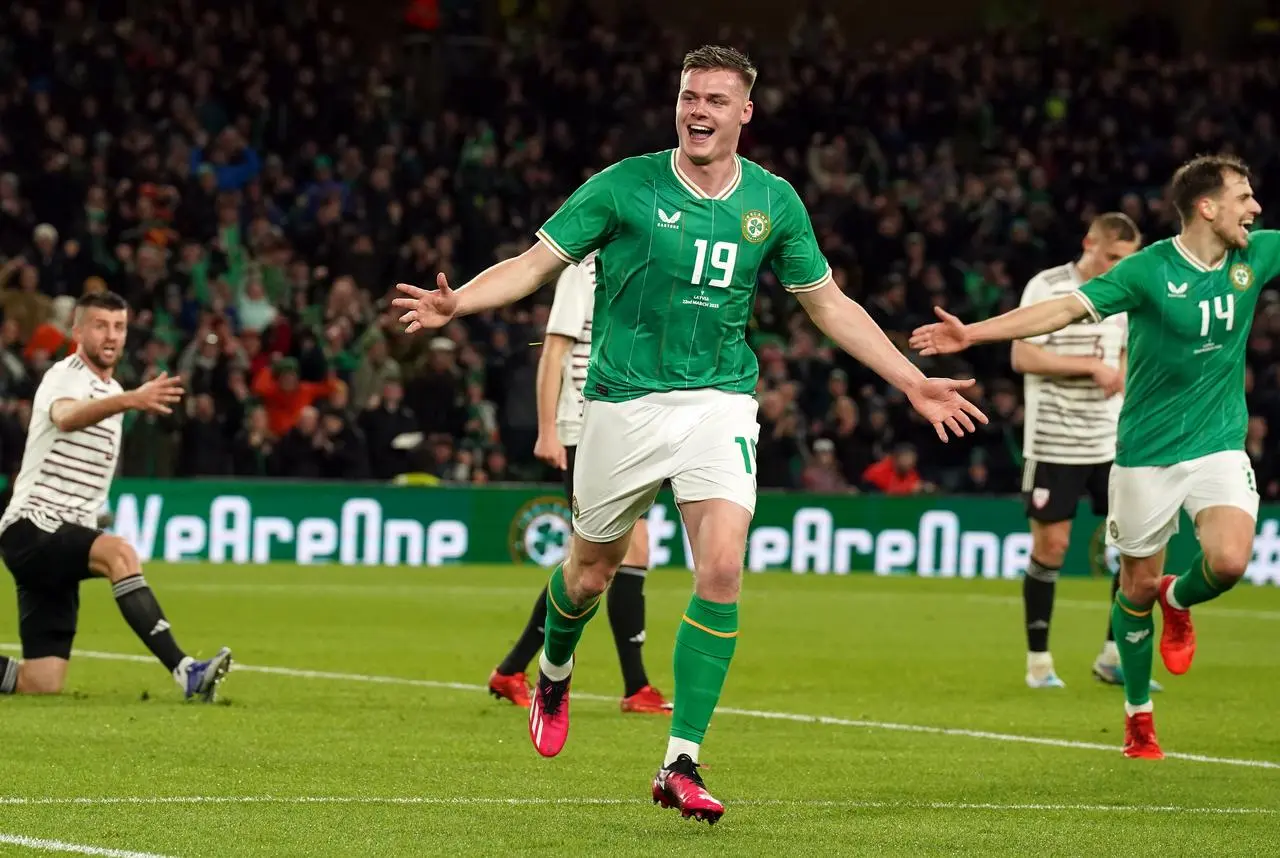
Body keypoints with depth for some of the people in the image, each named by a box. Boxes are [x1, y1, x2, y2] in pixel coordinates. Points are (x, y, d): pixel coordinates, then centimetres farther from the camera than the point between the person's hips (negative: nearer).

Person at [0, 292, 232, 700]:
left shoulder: (114, 393, 18)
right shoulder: (65, 376, -9)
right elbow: (66, 417, -36)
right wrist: (130, 401, -53)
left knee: (42, 685, -2)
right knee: (120, 553, -36)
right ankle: (185, 672, -42)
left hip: (67, 537, 8)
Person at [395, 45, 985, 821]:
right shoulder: (626, 187, -7)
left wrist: (913, 381, 10)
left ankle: (681, 764, -12)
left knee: (723, 566, -17)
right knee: (593, 568, 11)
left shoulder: (773, 202, 2)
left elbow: (829, 303, 13)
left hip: (719, 401, 1)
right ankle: (555, 675, 47)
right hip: (625, 401, -1)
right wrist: (455, 303, -24)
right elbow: (536, 263, -6)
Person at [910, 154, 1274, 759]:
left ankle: (1178, 600, 15)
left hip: (1218, 445, 2)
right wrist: (974, 333, -26)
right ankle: (1137, 715, 25)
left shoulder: (1257, 255, -1)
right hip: (1146, 452, -2)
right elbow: (1066, 310, -18)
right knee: (1139, 584, 5)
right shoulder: (1149, 270, -13)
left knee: (1229, 560, -22)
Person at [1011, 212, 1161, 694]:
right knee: (1050, 546, -1)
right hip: (1054, 442, -5)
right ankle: (1038, 661, 10)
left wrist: (1122, 374, 0)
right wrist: (1092, 366, -17)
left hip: (1111, 442, 5)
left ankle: (1115, 656, 10)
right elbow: (1023, 356, -15)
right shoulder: (1046, 288, -8)